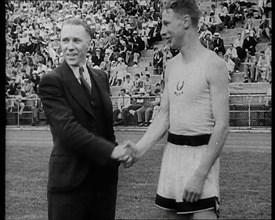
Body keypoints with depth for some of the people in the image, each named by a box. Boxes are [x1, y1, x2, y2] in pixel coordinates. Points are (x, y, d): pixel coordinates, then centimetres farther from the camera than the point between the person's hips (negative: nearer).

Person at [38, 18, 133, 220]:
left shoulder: (101, 77, 12)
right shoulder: (51, 82, -9)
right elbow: (67, 128, -19)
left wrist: (119, 152, 6)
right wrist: (111, 150, -22)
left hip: (105, 176, 6)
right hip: (70, 180, -5)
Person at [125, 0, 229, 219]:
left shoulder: (213, 64, -11)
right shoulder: (172, 65, 11)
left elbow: (222, 126, -14)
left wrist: (199, 175, -19)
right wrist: (140, 148, -2)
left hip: (200, 154, -7)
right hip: (171, 151, 7)